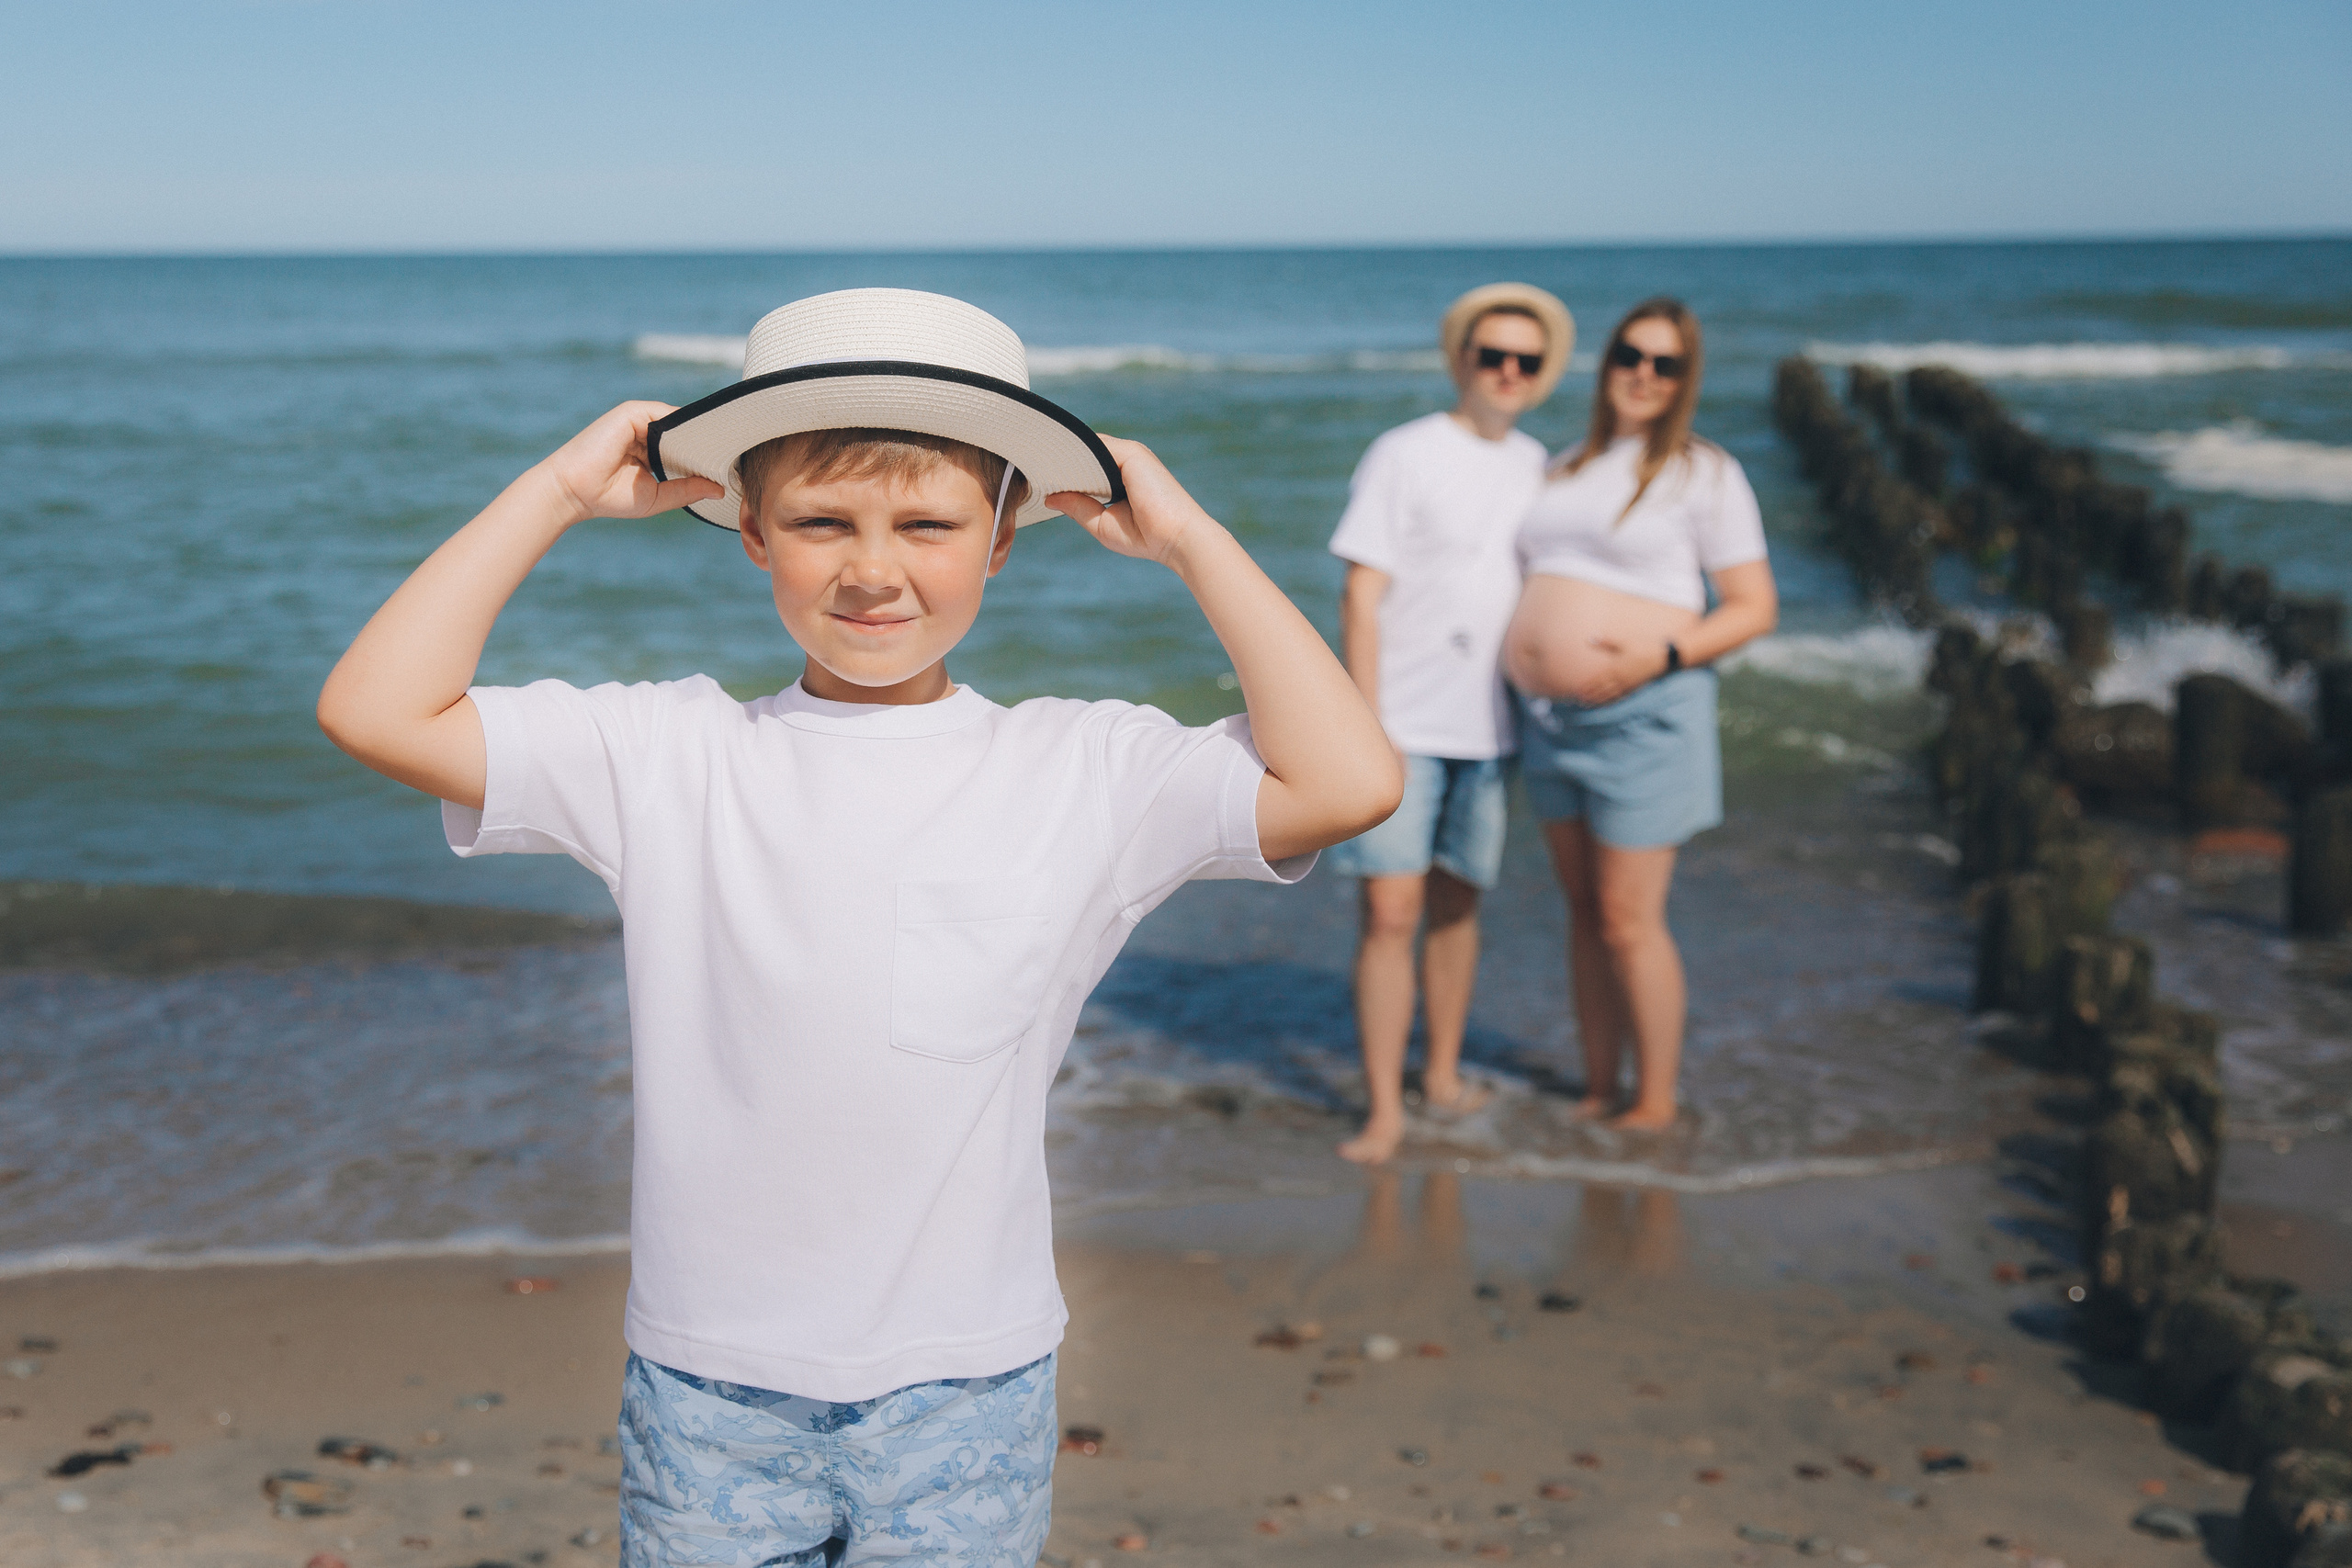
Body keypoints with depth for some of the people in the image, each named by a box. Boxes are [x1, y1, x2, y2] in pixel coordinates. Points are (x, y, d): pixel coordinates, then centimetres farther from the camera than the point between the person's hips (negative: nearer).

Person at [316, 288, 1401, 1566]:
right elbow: (375, 711, -8)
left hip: (965, 1392, 0)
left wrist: (1189, 543, -7)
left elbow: (1349, 783, -15)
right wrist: (558, 494, -5)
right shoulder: (664, 756, -2)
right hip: (709, 1390, 1)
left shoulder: (1084, 775, -3)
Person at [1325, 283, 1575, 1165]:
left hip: (1489, 727, 5)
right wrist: (1368, 725, -15)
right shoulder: (1405, 457, -6)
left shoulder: (1535, 466, 11)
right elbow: (1361, 597, -9)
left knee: (1456, 904, 13)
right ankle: (1384, 1111, -2)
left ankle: (1444, 1072, 28)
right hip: (1403, 727, -5)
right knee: (1391, 912, -8)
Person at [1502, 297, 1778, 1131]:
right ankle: (1598, 1089, 22)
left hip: (1641, 718, -6)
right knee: (1583, 912, 11)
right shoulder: (1570, 468, 14)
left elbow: (1756, 606, -7)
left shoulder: (1704, 472, -4)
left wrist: (1661, 655, -21)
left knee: (1628, 921, -4)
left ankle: (1656, 1102, 10)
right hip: (1550, 718, 6)